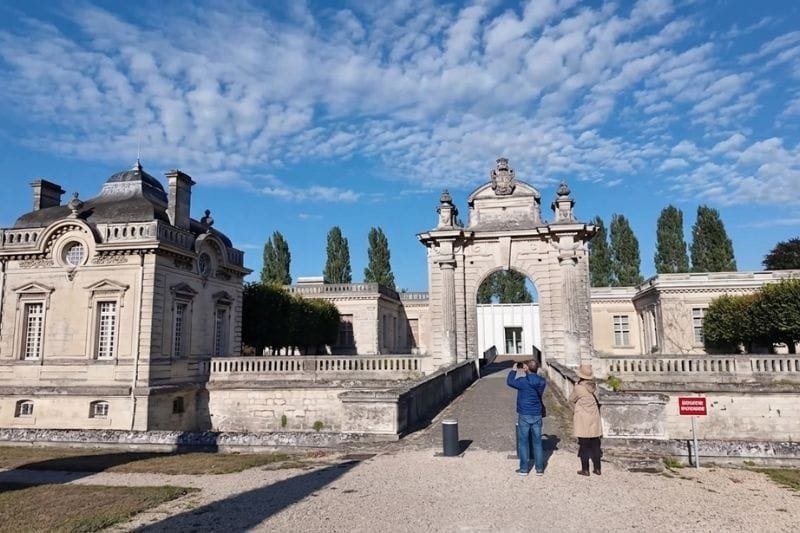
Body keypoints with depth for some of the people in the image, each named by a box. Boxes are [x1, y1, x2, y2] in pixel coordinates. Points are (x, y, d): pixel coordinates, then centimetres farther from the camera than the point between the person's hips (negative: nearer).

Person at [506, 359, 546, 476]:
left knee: (523, 442, 6)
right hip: (537, 415, 4)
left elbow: (510, 382, 1)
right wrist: (523, 370, 20)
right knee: (537, 442, 11)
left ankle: (524, 468, 12)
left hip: (524, 416, -4)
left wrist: (514, 370, 14)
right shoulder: (541, 382, -1)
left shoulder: (523, 381, -16)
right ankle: (539, 468, 15)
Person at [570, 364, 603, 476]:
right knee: (595, 444, 14)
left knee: (584, 445, 5)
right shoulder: (594, 386, -4)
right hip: (594, 418, 5)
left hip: (583, 420, -5)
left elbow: (571, 400, -4)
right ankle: (597, 468, 21)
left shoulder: (578, 388, -19)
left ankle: (585, 469, 11)